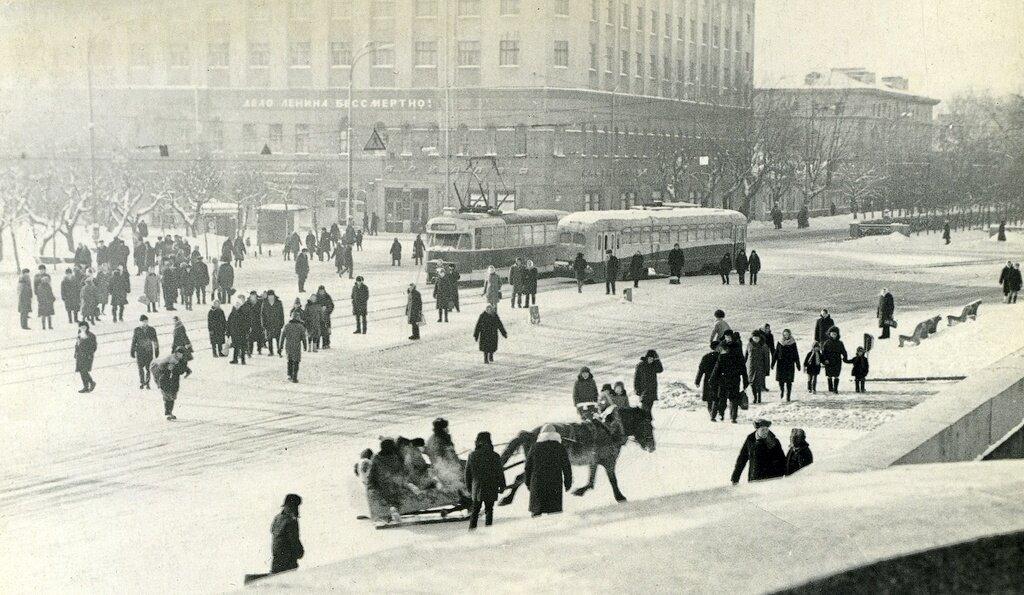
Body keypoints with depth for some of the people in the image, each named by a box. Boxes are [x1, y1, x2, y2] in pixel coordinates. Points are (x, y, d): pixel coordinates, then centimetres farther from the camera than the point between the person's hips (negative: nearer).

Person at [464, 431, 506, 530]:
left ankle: (472, 527, 7)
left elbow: (467, 474, 4)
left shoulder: (472, 456, -3)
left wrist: (469, 488, 15)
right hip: (491, 489, -2)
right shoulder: (495, 456, -9)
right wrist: (502, 487, 10)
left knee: (475, 510, 13)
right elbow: (500, 473, -2)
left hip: (476, 488, 2)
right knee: (489, 509, 8)